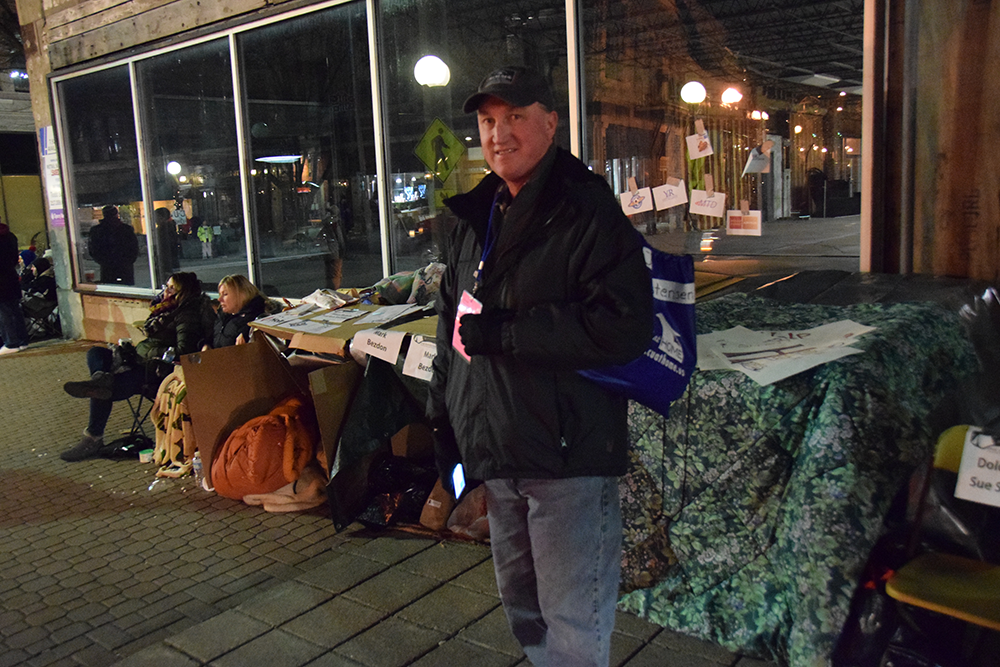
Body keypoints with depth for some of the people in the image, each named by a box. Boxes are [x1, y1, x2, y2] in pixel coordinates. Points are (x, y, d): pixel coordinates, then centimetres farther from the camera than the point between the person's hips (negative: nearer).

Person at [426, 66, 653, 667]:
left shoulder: (588, 211, -14)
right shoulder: (477, 219, 11)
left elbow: (626, 326, -25)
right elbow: (453, 325, 20)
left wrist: (503, 330, -23)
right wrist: (444, 422, 18)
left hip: (568, 458, -8)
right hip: (497, 456, 8)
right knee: (523, 614, 24)